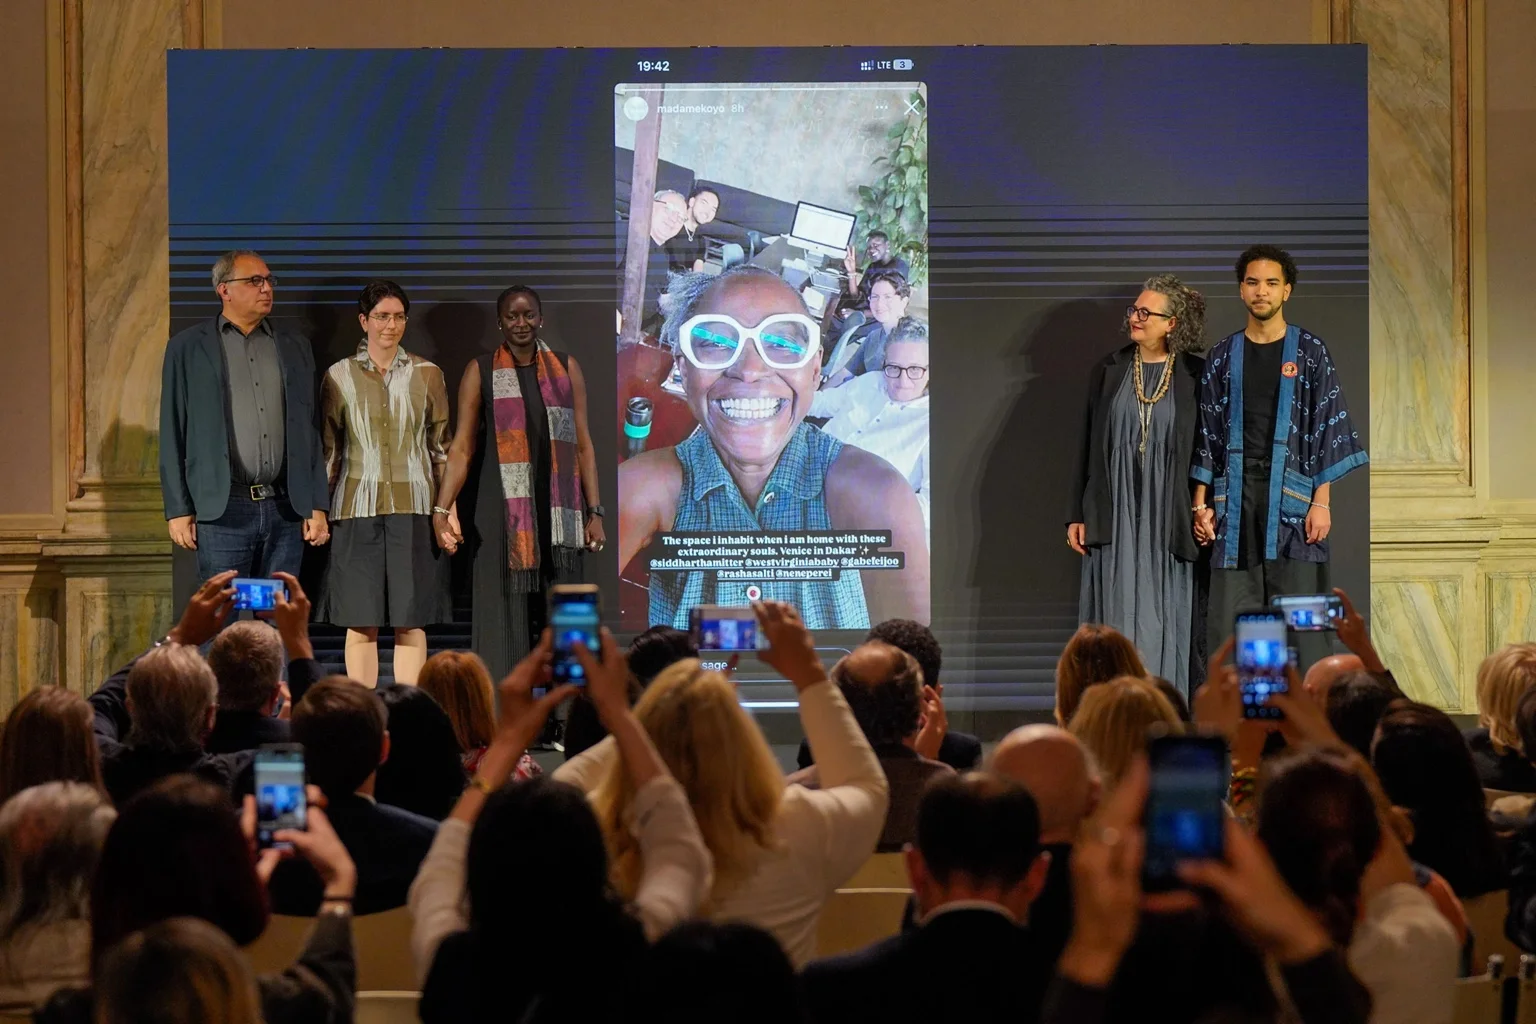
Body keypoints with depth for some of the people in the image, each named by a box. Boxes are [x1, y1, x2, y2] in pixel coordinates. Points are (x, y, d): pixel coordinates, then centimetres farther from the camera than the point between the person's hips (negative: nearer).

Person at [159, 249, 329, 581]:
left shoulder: (295, 348, 15)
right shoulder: (187, 348, 6)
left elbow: (309, 431, 15)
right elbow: (172, 434, 4)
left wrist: (317, 507, 8)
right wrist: (178, 511, -2)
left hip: (285, 508, 3)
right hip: (223, 508, -3)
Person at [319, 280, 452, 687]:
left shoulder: (427, 374, 7)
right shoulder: (339, 376, 6)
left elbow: (441, 448, 9)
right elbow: (328, 452, 10)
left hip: (413, 507, 0)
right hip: (357, 507, 0)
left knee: (411, 622, 0)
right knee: (361, 621, 0)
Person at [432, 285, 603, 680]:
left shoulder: (566, 369, 10)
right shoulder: (480, 372, 4)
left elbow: (583, 444, 10)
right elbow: (462, 447, 0)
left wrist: (595, 512, 4)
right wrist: (441, 508, -10)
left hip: (558, 509, 2)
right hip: (504, 509, -2)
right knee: (505, 613, -3)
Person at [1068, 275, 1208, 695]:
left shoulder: (1194, 376, 0)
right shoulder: (1108, 371, 6)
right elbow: (1087, 445, 8)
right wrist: (1076, 515, 4)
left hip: (1169, 518, -2)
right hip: (1114, 516, 2)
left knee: (1167, 623, 0)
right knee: (1117, 620, 1)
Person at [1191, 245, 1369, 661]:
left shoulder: (1310, 353, 4)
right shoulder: (1222, 358, 12)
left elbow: (1328, 425, 1)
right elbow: (1208, 432, 12)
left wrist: (1321, 502, -8)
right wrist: (1201, 504, 5)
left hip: (1292, 498, -2)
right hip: (1236, 499, 2)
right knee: (1230, 621, -2)